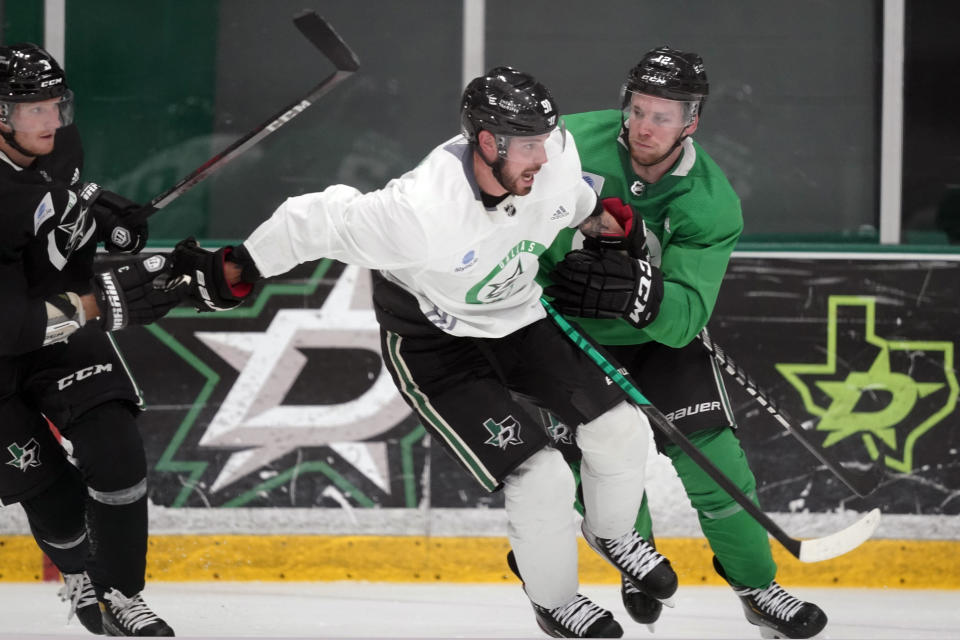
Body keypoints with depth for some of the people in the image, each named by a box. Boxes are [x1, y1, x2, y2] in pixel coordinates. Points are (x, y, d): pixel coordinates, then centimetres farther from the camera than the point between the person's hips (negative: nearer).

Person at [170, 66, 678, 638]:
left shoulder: (554, 153, -22)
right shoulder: (421, 211, -39)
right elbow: (319, 221, -27)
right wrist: (230, 273, -19)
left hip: (517, 315, 6)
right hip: (431, 340, -6)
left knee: (620, 426, 4)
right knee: (540, 479, -12)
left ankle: (612, 533, 36)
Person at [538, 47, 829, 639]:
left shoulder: (712, 206, -22)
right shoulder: (577, 141, -22)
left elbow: (686, 318, -29)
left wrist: (638, 291, -48)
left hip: (662, 329, 0)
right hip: (569, 332, 0)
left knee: (710, 455, -8)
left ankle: (756, 585, 10)